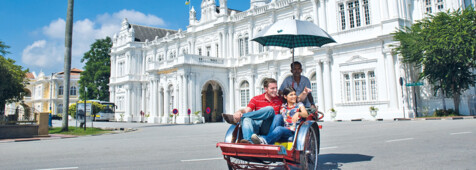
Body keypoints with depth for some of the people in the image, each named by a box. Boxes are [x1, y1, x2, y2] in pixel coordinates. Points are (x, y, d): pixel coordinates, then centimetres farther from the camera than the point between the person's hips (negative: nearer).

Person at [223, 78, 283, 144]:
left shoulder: (279, 100, 13)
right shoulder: (256, 99, 10)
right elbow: (246, 110, -3)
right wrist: (239, 111, -26)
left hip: (268, 127, 0)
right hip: (256, 125, 1)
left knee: (270, 109, -27)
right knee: (246, 119, -31)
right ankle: (248, 141, -56)